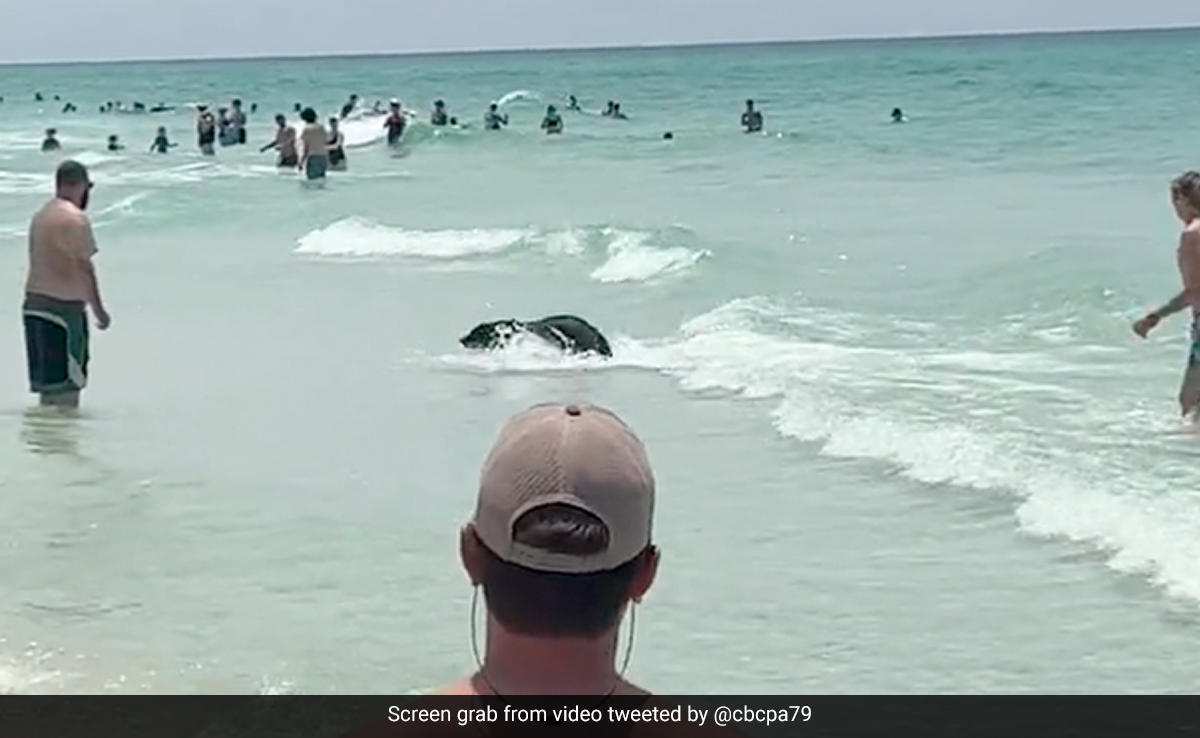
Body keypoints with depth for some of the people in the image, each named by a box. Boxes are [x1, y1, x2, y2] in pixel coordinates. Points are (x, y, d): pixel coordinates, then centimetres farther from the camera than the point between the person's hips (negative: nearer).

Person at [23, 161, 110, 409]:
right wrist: (98, 309, -9)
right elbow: (84, 267, -14)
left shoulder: (41, 215, 15)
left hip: (33, 303, 9)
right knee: (68, 384, -7)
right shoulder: (75, 218, -12)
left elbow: (41, 262, 15)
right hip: (63, 305, -9)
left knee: (47, 382, 11)